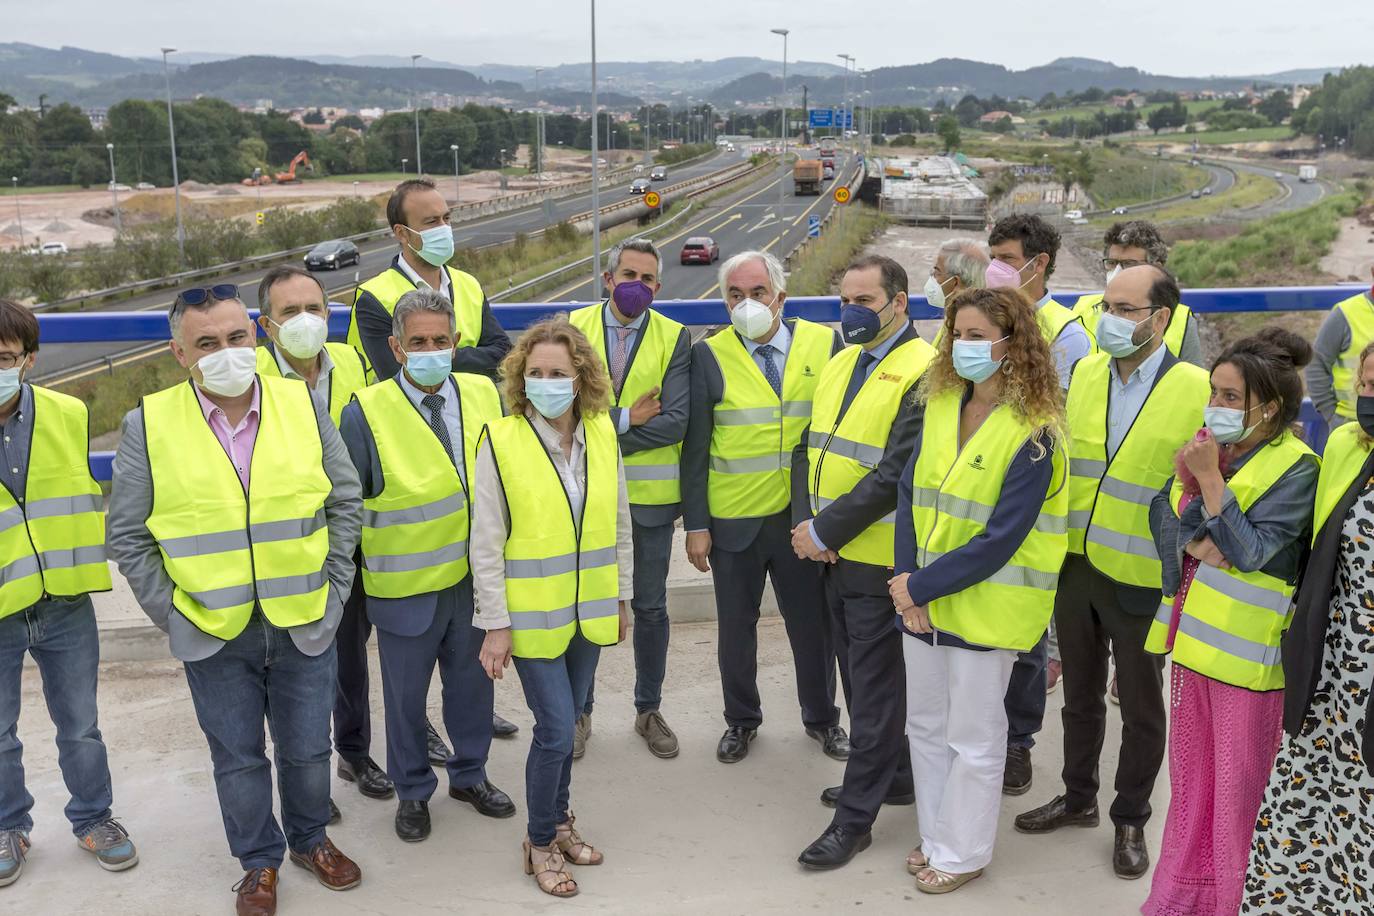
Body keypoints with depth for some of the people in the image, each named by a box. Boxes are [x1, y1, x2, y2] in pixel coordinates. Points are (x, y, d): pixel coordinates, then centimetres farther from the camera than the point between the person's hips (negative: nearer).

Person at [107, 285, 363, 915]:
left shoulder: (303, 406, -4)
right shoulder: (148, 425, -8)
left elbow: (346, 502, 4)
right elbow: (127, 535, 0)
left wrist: (331, 588, 1)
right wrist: (170, 613, -4)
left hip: (304, 624, 1)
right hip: (213, 632, -1)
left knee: (308, 748, 15)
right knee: (237, 757, 13)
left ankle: (309, 839, 40)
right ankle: (259, 861, 35)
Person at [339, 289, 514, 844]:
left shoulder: (483, 395, -1)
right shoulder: (366, 412, -14)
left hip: (475, 575, 4)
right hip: (406, 584, -3)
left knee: (472, 683, 19)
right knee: (406, 695, 13)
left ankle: (470, 774, 42)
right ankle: (412, 792, 35)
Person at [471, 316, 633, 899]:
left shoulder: (603, 433, -2)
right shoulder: (500, 440, -14)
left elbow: (620, 523, 8)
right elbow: (486, 543, -11)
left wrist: (622, 595, 12)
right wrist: (495, 624, -10)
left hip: (589, 610, 4)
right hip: (533, 614, -4)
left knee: (565, 724, 16)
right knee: (556, 729, -3)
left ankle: (558, 822, 37)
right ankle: (541, 844, 20)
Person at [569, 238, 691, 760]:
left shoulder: (674, 338, -3)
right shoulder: (574, 328, -2)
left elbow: (675, 422, -14)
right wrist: (628, 418, -17)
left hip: (650, 494, 0)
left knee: (650, 607, 12)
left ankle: (649, 710, 29)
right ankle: (579, 712, 27)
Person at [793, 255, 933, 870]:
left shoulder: (923, 371, -15)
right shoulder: (839, 364, 11)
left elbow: (896, 473, -21)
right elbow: (809, 447, 11)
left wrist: (824, 531, -18)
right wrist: (807, 523, -4)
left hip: (880, 559, -8)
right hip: (836, 553, 8)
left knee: (873, 685, 3)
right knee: (860, 675, 19)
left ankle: (856, 815, 13)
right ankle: (893, 775, 37)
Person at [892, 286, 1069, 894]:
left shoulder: (1033, 433, -17)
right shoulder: (940, 405, 2)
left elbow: (1000, 540, -20)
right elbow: (910, 492, 1)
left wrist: (920, 585, -18)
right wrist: (908, 581, -10)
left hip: (984, 608, -6)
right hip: (921, 599, 6)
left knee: (973, 739, 9)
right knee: (926, 726, 18)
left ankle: (961, 852, 27)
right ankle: (936, 837, 36)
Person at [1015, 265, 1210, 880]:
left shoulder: (1197, 391, -13)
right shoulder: (1083, 374, 3)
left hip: (1142, 579, -4)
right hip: (1075, 567, 4)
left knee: (1141, 708, 13)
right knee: (1080, 693, 20)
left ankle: (1131, 820, 31)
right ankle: (1078, 797, 39)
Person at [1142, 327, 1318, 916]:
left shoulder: (1296, 468, -12)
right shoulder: (1210, 446, 9)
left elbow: (1250, 552, -18)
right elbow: (1161, 514, 2)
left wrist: (1210, 478, -22)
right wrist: (1194, 541, -18)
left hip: (1246, 654, -7)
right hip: (1194, 639, 7)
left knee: (1238, 795, 4)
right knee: (1189, 780, 18)